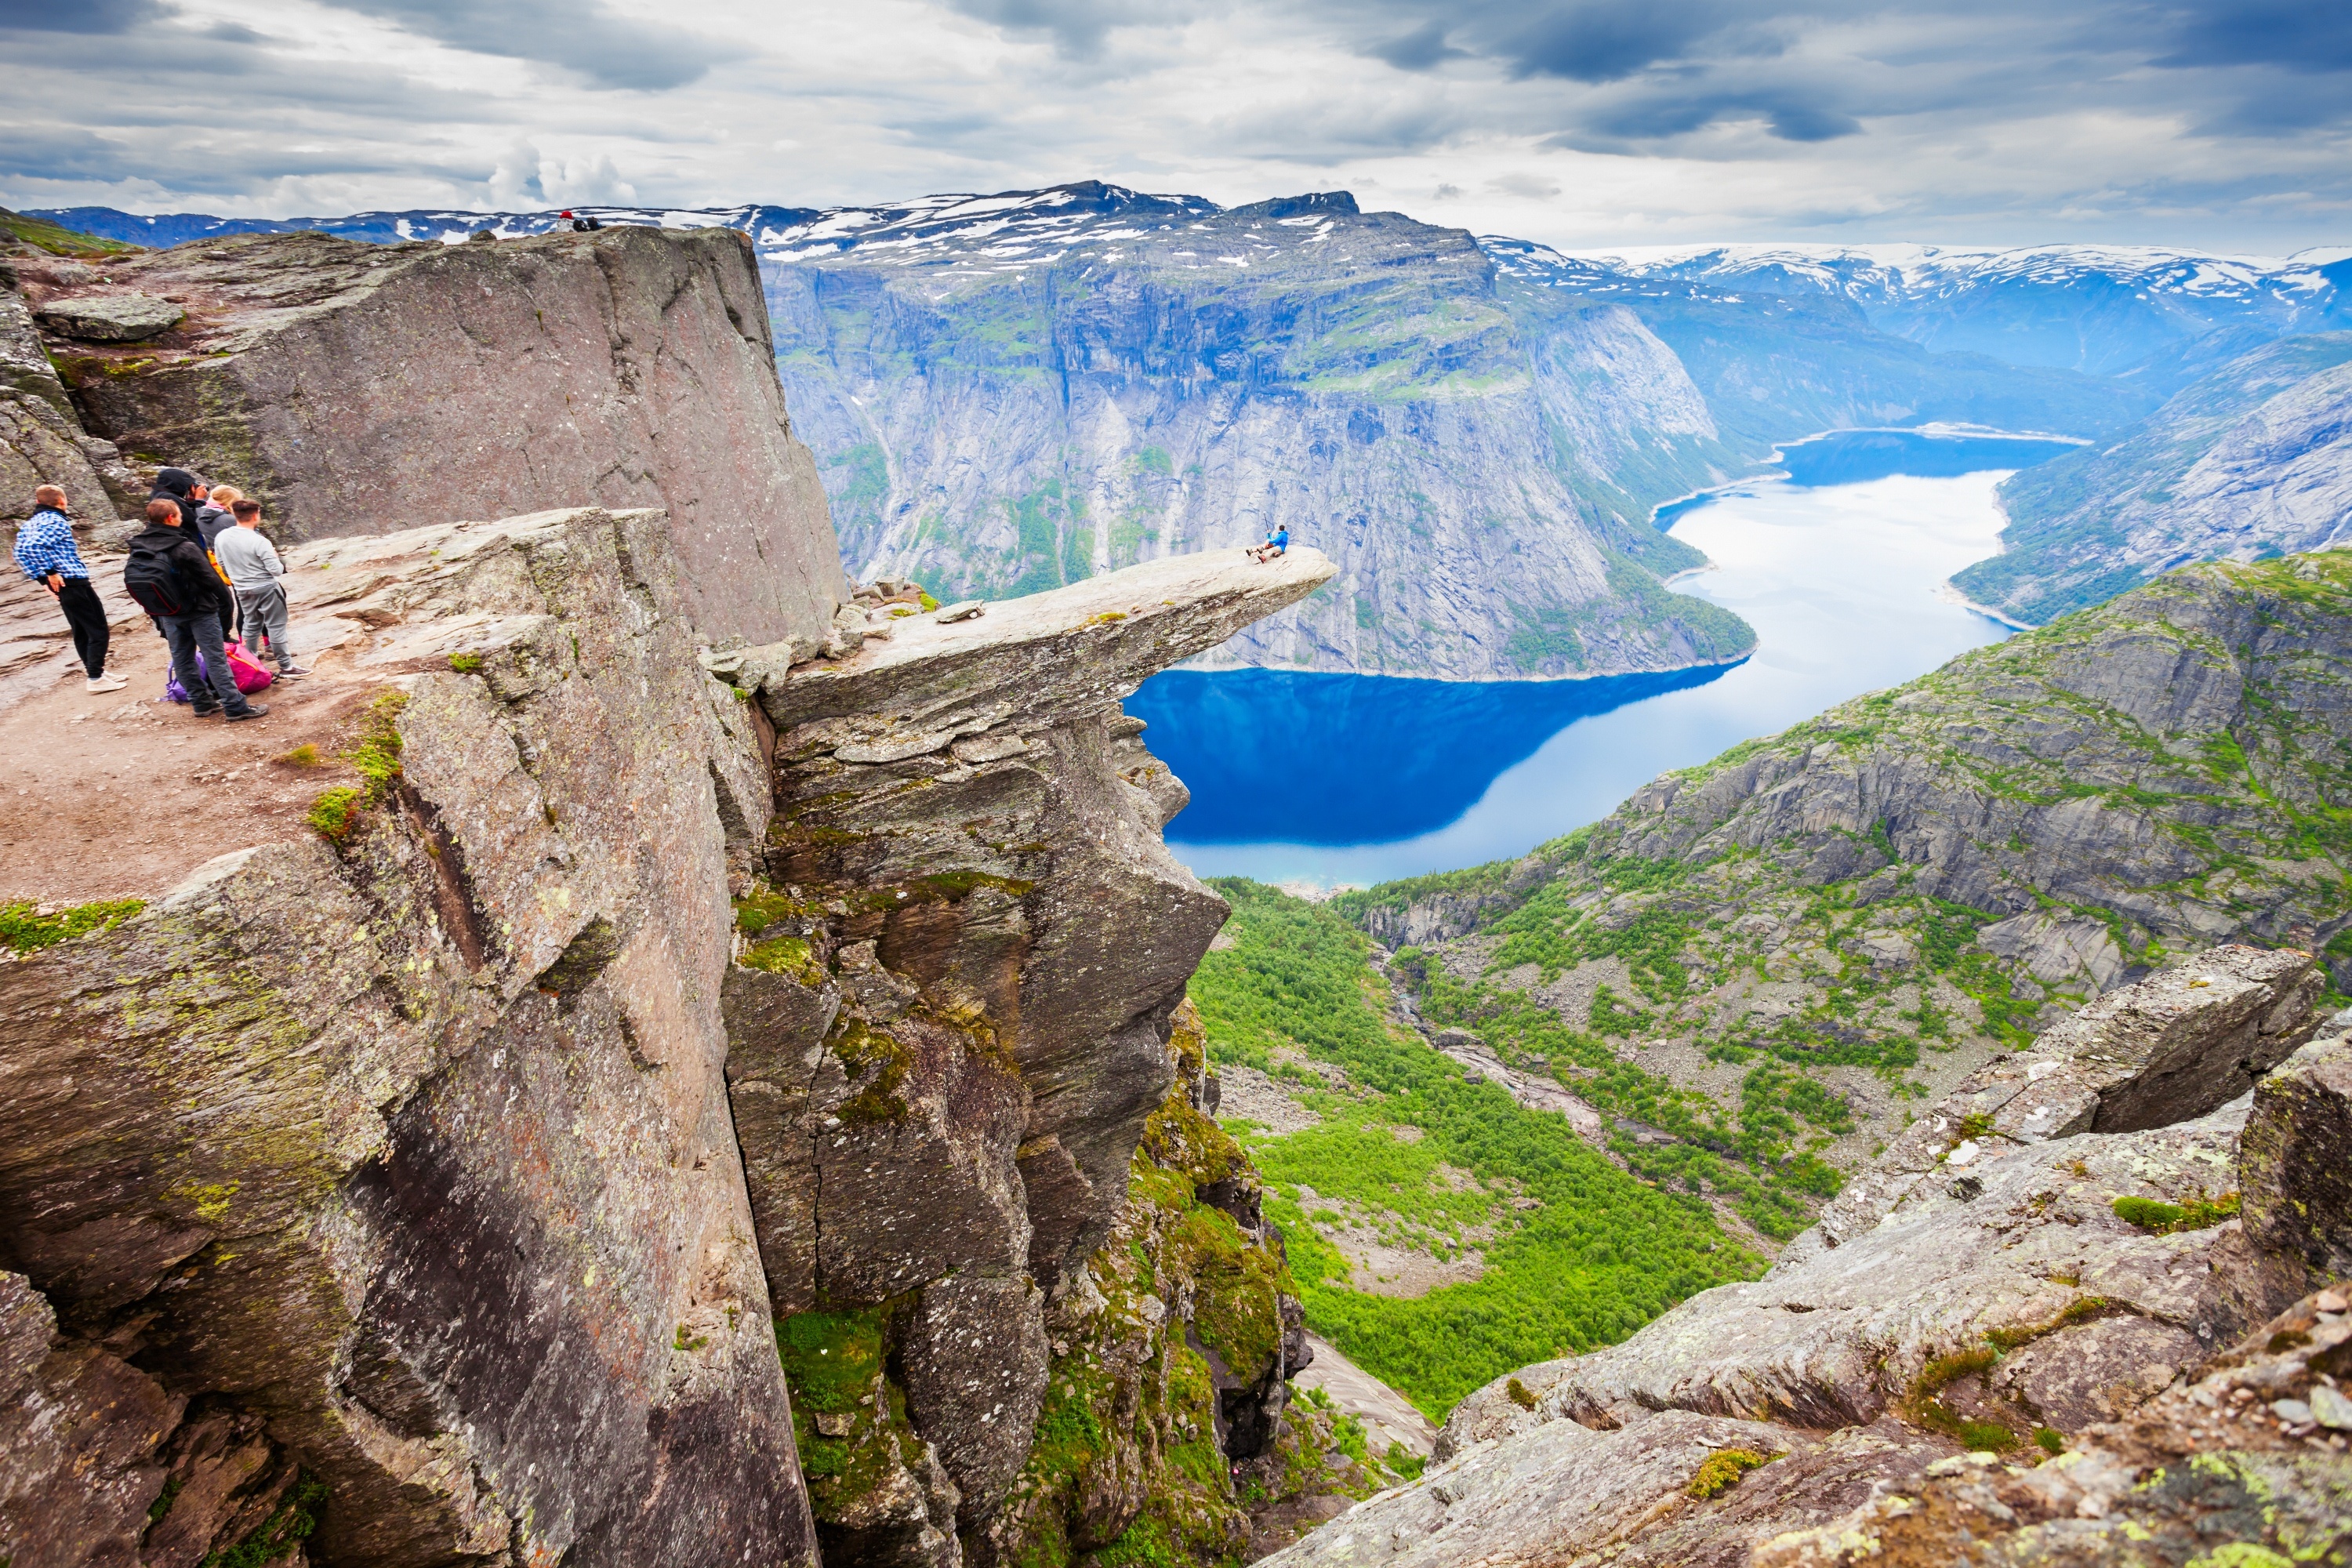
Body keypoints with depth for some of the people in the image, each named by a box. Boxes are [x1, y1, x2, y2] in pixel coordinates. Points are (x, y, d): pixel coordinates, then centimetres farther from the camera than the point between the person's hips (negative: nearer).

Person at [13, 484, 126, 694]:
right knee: (99, 631, -3)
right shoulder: (56, 521, -14)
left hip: (62, 586, 9)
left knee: (81, 630, 19)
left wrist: (42, 577, 11)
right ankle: (96, 679, -3)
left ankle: (95, 671, 28)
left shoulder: (30, 524, 14)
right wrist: (51, 572, -20)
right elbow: (34, 547, -28)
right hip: (74, 582, -9)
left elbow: (21, 554, 13)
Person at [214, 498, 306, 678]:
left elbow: (222, 564, 7)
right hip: (266, 589, -6)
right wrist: (275, 557, 1)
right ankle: (286, 667, 4)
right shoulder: (259, 541, -22)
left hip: (242, 590, 6)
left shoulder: (221, 537, -3)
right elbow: (276, 570, -19)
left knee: (251, 627, 21)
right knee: (276, 627, 1)